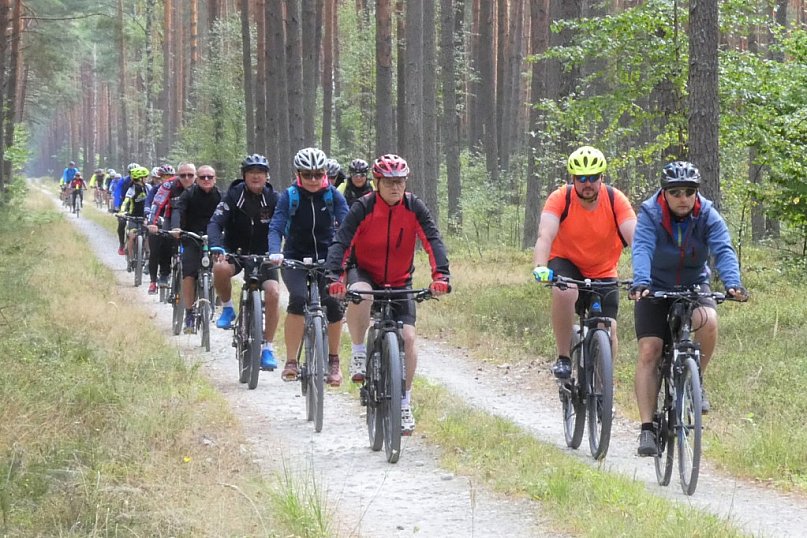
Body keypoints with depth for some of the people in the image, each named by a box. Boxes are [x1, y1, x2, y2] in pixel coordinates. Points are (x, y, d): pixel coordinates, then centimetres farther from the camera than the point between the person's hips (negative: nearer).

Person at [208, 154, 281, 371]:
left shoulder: (273, 199, -9)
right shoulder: (233, 196, -12)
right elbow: (215, 223, -22)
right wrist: (216, 247, -41)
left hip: (263, 255, 1)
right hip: (235, 252, -1)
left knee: (273, 293, -22)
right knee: (220, 268, -35)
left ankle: (268, 348, -10)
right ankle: (227, 308, -6)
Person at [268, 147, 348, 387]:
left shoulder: (333, 195, -6)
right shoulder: (289, 196, -9)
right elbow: (276, 226, -19)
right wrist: (274, 252, -38)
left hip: (326, 258, 1)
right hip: (296, 259, -1)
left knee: (333, 303, -17)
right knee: (298, 299, -26)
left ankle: (333, 361, 3)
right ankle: (291, 362, -20)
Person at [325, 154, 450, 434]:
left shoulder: (414, 208, -12)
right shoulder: (363, 208, -18)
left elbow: (433, 241, -20)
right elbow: (341, 242, -26)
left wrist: (441, 274, -37)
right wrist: (334, 277, -42)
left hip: (399, 282, 2)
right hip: (364, 273, -2)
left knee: (408, 337, -12)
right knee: (360, 295, -39)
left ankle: (404, 404, 2)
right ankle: (359, 355, -18)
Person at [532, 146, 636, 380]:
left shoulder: (615, 200, -17)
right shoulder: (560, 198, -20)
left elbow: (635, 237, -26)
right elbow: (545, 235, -32)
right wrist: (540, 267, -51)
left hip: (603, 273, 2)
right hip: (566, 263, -2)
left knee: (609, 331, -12)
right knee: (565, 291, -36)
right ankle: (563, 358, -19)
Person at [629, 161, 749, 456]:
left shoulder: (708, 216, -14)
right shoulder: (650, 215, -17)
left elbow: (723, 250, -26)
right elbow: (642, 249, -32)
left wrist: (732, 283, -45)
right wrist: (640, 283, -52)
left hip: (694, 286, 1)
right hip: (655, 289, -1)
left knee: (708, 321, -31)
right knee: (649, 351, -14)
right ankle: (647, 429, -11)